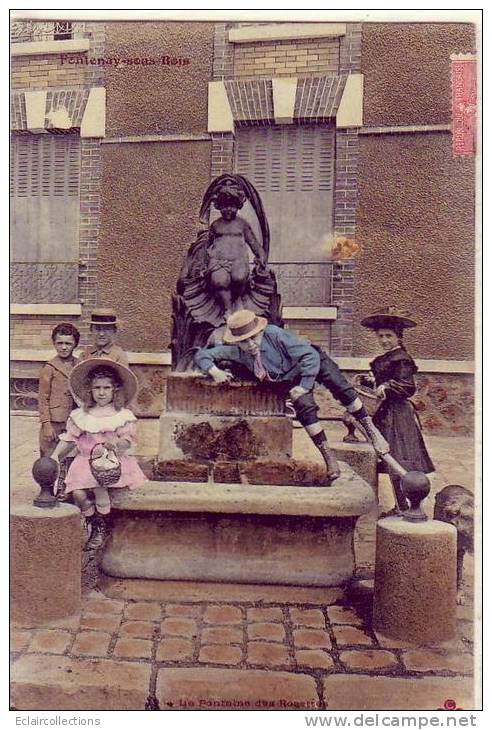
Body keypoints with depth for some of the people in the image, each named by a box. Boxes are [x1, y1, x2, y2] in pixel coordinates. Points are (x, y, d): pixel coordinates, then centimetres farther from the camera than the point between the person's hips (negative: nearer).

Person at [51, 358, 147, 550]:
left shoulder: (123, 415, 1)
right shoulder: (81, 415, 8)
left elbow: (127, 440, -5)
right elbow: (69, 437, 10)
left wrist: (116, 443, -27)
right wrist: (55, 455, 0)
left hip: (112, 461, -3)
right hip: (86, 460, 3)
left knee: (98, 483, -30)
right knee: (78, 493, -20)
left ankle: (101, 528, -7)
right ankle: (95, 525, 6)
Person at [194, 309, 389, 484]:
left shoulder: (275, 334, -33)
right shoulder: (236, 351, -20)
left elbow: (310, 356, -31)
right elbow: (202, 354, -11)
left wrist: (305, 385, -33)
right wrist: (215, 371, -29)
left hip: (312, 361, -3)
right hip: (292, 376, 3)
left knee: (340, 387, -24)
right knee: (304, 407, -23)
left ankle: (370, 429, -11)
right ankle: (328, 457, -15)